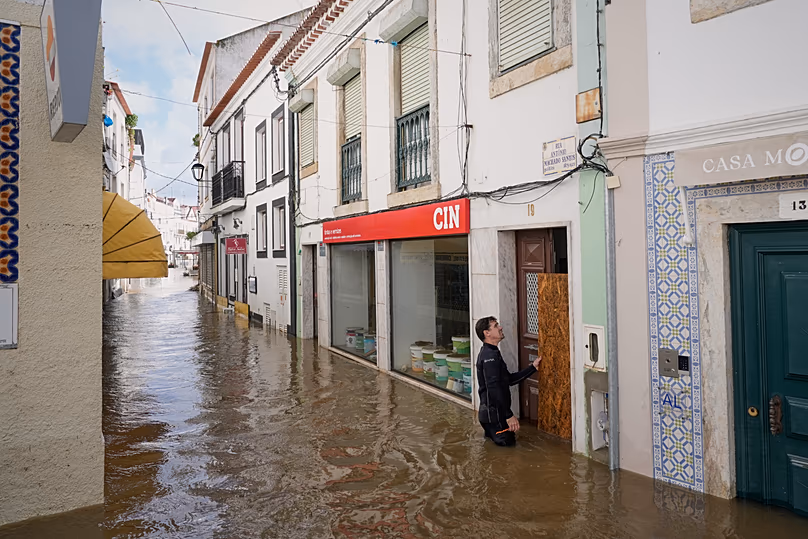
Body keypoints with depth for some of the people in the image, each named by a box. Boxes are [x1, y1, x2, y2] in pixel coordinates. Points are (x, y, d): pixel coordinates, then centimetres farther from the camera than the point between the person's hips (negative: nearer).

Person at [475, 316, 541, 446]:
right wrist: (509, 415, -25)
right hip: (493, 412, -10)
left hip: (493, 411, 10)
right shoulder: (490, 355, -21)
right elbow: (494, 388, -28)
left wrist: (533, 367, 10)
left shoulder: (491, 353, 12)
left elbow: (510, 379, 13)